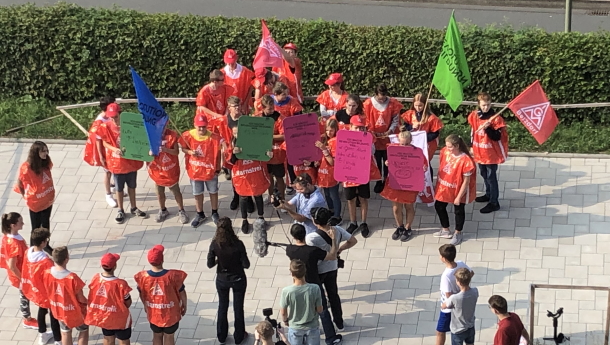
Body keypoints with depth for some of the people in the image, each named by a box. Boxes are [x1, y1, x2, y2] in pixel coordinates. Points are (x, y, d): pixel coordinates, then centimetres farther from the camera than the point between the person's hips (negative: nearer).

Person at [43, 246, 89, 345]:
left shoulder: (47, 273, -22)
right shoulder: (72, 278, -37)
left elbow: (47, 291, -3)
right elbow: (80, 298, -23)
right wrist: (88, 302, 1)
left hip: (58, 310, 5)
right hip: (74, 311, -5)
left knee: (65, 332, 27)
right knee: (84, 330, 23)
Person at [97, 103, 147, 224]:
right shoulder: (106, 127, -15)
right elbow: (105, 143, -7)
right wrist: (114, 149, -25)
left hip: (131, 161, 1)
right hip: (117, 163, -1)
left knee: (132, 186, 19)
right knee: (119, 188, 14)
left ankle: (134, 208, 38)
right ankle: (120, 211, 31)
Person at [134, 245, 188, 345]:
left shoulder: (143, 277, -21)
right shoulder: (172, 276, -28)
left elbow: (142, 294, -2)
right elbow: (182, 293, -12)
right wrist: (184, 306, 8)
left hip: (153, 313, 2)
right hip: (170, 314, -2)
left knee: (157, 336, 23)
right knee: (169, 337, 19)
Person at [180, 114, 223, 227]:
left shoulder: (213, 138, -21)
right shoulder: (188, 136, -15)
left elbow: (217, 154, -11)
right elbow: (183, 148, 1)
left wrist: (217, 169, -10)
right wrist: (189, 152, -21)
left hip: (210, 170, -2)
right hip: (195, 170, 2)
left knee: (213, 192, 18)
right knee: (197, 193, 18)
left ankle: (215, 213, 39)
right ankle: (200, 214, 38)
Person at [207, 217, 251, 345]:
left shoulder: (215, 244, -20)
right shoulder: (238, 244, -26)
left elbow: (210, 264, -12)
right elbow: (246, 265, -20)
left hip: (222, 280, 2)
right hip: (238, 279, -2)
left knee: (222, 307, 23)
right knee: (238, 308, 18)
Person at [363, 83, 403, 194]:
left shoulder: (393, 103, -9)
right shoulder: (368, 104, -10)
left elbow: (395, 120, -2)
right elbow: (366, 121, -3)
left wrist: (390, 131, -14)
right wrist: (370, 132, -15)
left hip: (388, 137, 0)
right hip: (374, 138, 0)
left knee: (387, 161, 7)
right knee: (377, 161, 8)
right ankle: (379, 182, 20)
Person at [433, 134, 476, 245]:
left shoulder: (465, 160, -31)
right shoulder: (445, 152, -13)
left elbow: (466, 181, -23)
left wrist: (459, 197, -18)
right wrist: (437, 183, 12)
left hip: (457, 190, -6)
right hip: (443, 188, 6)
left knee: (459, 211, 15)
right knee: (439, 206, 21)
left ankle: (458, 233, 38)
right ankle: (446, 230, 42)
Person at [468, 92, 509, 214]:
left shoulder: (495, 118, -19)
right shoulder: (475, 115, -1)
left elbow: (497, 137, -21)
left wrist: (488, 128, -35)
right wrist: (473, 146, 17)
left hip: (491, 153, -7)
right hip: (479, 152, 7)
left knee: (491, 177, -1)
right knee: (484, 175, 22)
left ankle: (494, 202, 5)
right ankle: (489, 195, 41)